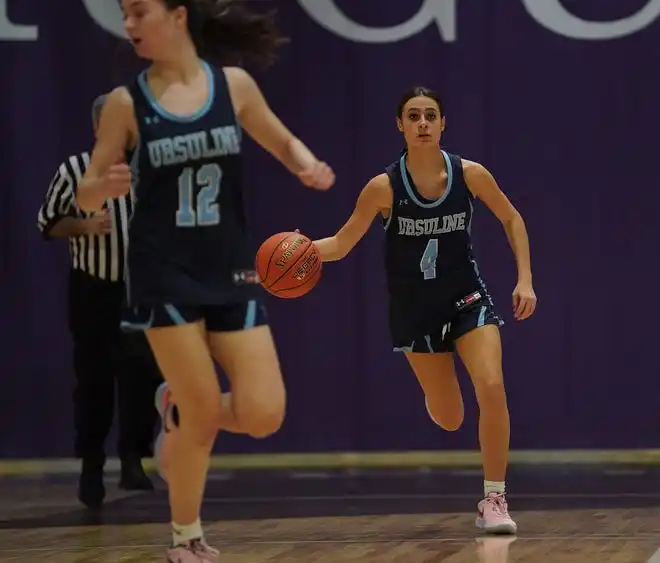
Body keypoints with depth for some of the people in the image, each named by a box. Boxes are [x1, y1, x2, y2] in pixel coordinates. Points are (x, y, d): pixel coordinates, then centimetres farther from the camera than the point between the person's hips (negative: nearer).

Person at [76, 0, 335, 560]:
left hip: (231, 270, 2)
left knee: (263, 416, -6)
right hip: (165, 274, -2)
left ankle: (181, 411, 26)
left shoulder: (233, 84, 0)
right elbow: (86, 195, 2)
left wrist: (310, 167, -8)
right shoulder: (127, 102, -3)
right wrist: (106, 186, -22)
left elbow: (284, 143, 14)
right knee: (203, 417, -5)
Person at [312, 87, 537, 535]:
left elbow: (511, 218, 4)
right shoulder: (385, 187, -15)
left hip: (468, 298, 0)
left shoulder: (470, 174, -12)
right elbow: (341, 244, -10)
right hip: (416, 309, 0)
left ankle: (494, 500, -8)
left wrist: (525, 279, -3)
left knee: (492, 387, -22)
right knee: (449, 420, 7)